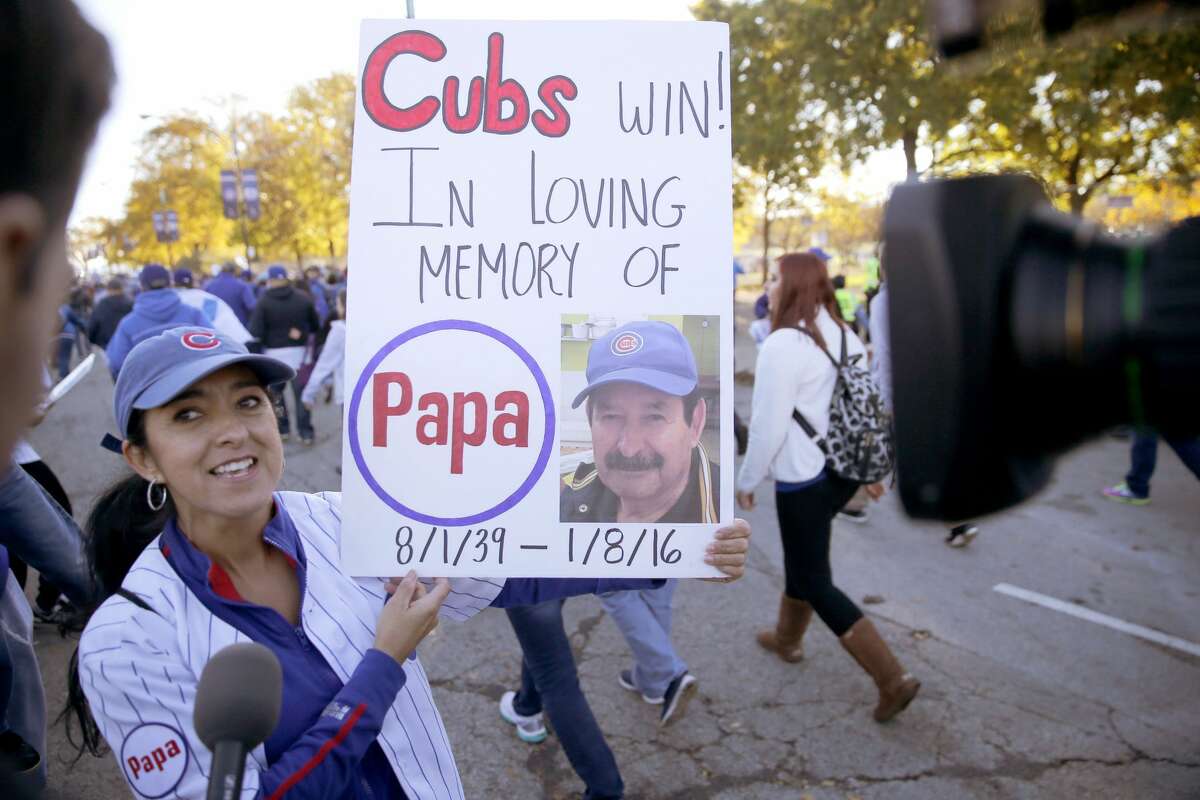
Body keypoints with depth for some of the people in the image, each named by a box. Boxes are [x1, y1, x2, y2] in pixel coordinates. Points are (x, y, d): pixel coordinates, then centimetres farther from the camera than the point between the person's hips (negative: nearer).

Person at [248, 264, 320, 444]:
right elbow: (315, 325, 3)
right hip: (299, 350, 2)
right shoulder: (303, 298, -2)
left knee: (275, 390, 17)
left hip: (275, 352, -1)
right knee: (301, 392, 7)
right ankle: (306, 432, 4)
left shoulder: (263, 302, -9)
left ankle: (282, 429, 19)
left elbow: (255, 332, -16)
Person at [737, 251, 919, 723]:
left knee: (815, 583, 3)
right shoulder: (844, 335, 5)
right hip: (842, 470, 9)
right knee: (803, 558, 26)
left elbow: (768, 427, -20)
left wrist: (747, 481, -7)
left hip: (803, 480, -9)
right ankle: (787, 639, 46)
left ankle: (893, 680, 2)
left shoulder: (782, 345, -21)